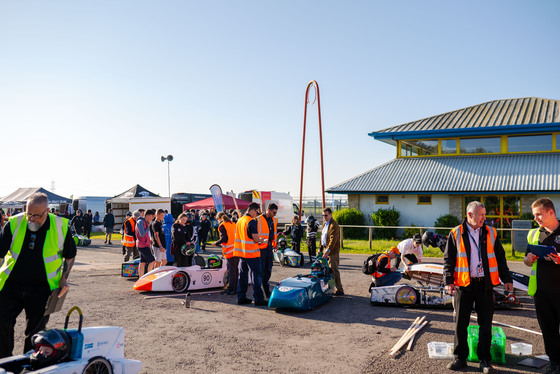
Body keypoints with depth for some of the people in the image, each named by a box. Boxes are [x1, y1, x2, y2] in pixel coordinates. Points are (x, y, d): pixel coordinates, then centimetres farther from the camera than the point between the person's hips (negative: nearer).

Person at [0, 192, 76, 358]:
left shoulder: (61, 226, -8)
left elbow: (70, 255, 5)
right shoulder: (14, 224, -7)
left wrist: (64, 278, -3)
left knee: (36, 329, 7)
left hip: (41, 288, -1)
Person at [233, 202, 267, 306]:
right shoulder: (251, 221, -15)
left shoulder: (239, 221, 12)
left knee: (242, 274, 14)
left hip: (241, 252, 8)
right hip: (251, 253, -8)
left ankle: (241, 297, 18)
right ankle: (258, 299, 0)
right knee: (257, 275, -1)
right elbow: (255, 238, -19)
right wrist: (261, 241, 4)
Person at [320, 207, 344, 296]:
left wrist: (327, 251, -29)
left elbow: (333, 240, -23)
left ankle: (339, 290, 0)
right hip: (325, 249, 9)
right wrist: (321, 249, 18)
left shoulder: (334, 225, -15)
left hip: (332, 251, -9)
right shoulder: (324, 223, 15)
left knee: (333, 270, -7)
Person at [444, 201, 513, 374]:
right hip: (463, 284, -1)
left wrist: (506, 279, 8)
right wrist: (449, 280, -8)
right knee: (460, 322, 5)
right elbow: (448, 259, 1)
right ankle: (460, 357, 18)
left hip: (485, 284, 2)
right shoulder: (456, 234, 0)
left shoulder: (491, 233, 8)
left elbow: (500, 257, 13)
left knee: (485, 324, 5)